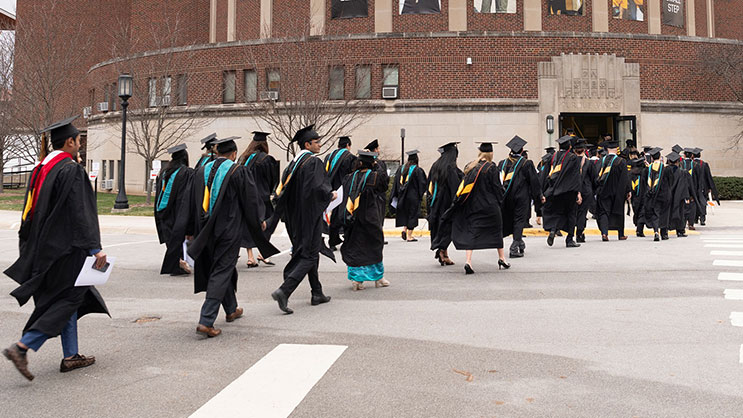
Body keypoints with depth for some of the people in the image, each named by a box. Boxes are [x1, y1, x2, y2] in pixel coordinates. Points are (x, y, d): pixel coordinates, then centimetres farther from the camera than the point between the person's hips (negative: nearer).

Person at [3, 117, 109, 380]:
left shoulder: (40, 169, 11)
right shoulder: (71, 170, -15)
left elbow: (30, 211, 17)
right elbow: (80, 213, -22)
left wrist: (29, 247, 24)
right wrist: (94, 248, -23)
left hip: (43, 247, 9)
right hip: (65, 248, -9)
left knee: (67, 298, 15)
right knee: (68, 299, -1)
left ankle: (70, 357, 18)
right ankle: (22, 347, -9)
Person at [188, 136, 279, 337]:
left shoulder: (202, 171, 6)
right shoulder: (239, 172, -11)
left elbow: (194, 204, 10)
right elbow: (251, 199, -6)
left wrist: (196, 229, 18)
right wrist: (259, 220, 10)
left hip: (207, 230, 6)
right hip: (229, 229, -6)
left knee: (222, 269, 21)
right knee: (222, 272, -3)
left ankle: (231, 310, 37)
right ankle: (206, 321, -10)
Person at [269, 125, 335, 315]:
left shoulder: (293, 163, 11)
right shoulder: (313, 162, -14)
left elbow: (281, 189, 12)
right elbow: (318, 186, -25)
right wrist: (331, 194, -7)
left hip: (296, 216, 9)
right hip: (310, 215, -9)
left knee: (309, 252, 17)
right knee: (309, 255, -5)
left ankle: (317, 294, 24)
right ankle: (284, 291, -16)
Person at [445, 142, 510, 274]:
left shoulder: (471, 167, 4)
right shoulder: (491, 167, -9)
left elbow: (463, 186, 8)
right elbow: (497, 187, -8)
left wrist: (458, 202, 14)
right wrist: (500, 202, 3)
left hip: (472, 206, 3)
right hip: (489, 206, -3)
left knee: (471, 233, 2)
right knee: (496, 231, 14)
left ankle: (468, 261, -12)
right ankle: (501, 259, 24)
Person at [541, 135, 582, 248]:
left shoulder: (553, 157, 7)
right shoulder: (573, 158, -2)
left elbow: (546, 175, 7)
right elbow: (576, 176, -8)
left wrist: (544, 193, 11)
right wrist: (578, 192, -9)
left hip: (553, 191, 2)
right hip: (568, 192, -2)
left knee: (554, 212, 10)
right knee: (570, 214, 8)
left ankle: (552, 229, -19)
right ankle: (569, 240, 9)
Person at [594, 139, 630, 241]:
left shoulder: (602, 160, -3)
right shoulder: (621, 161, -6)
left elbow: (597, 176, -1)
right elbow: (625, 178, -5)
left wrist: (597, 191, 6)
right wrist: (628, 191, 2)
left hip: (603, 191, 0)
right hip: (617, 193, 0)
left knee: (603, 212, 1)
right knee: (618, 212, 13)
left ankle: (604, 232, -19)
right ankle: (621, 235, 23)